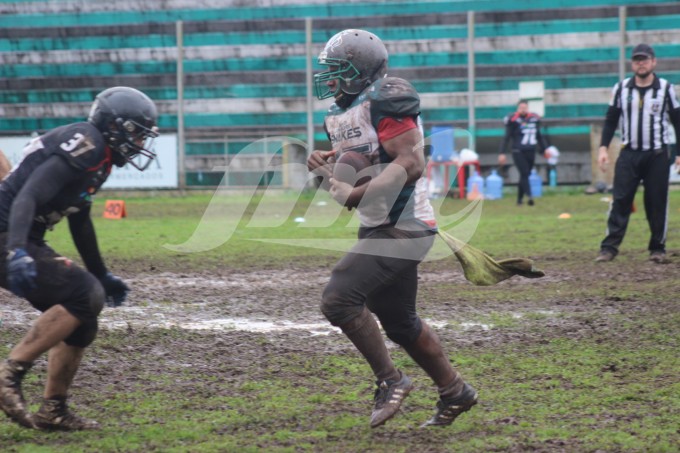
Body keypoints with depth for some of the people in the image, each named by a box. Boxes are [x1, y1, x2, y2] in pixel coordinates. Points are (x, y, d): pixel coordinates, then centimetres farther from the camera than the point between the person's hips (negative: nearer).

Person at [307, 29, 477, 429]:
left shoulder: (385, 102, -16)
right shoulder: (345, 113, 12)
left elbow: (411, 164, -24)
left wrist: (354, 196, -28)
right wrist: (327, 162, 0)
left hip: (401, 227, -10)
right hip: (381, 228, 10)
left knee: (340, 298, -18)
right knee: (400, 322, 17)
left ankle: (390, 381, -4)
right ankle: (454, 392, 31)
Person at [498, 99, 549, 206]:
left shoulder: (534, 119, 10)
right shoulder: (514, 120, -4)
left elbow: (539, 137, 22)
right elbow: (507, 138, -3)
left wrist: (545, 149, 22)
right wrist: (502, 153, -7)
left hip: (531, 153, 5)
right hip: (518, 152, -5)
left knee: (525, 175, 8)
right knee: (524, 174, -16)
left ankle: (519, 199, 18)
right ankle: (529, 196, -27)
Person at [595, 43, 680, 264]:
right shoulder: (621, 88, 6)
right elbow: (611, 119, 10)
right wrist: (603, 147, 0)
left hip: (657, 155, -1)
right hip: (628, 154, 1)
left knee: (657, 202, 1)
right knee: (620, 200, -6)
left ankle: (657, 248, 11)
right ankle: (609, 247, -8)